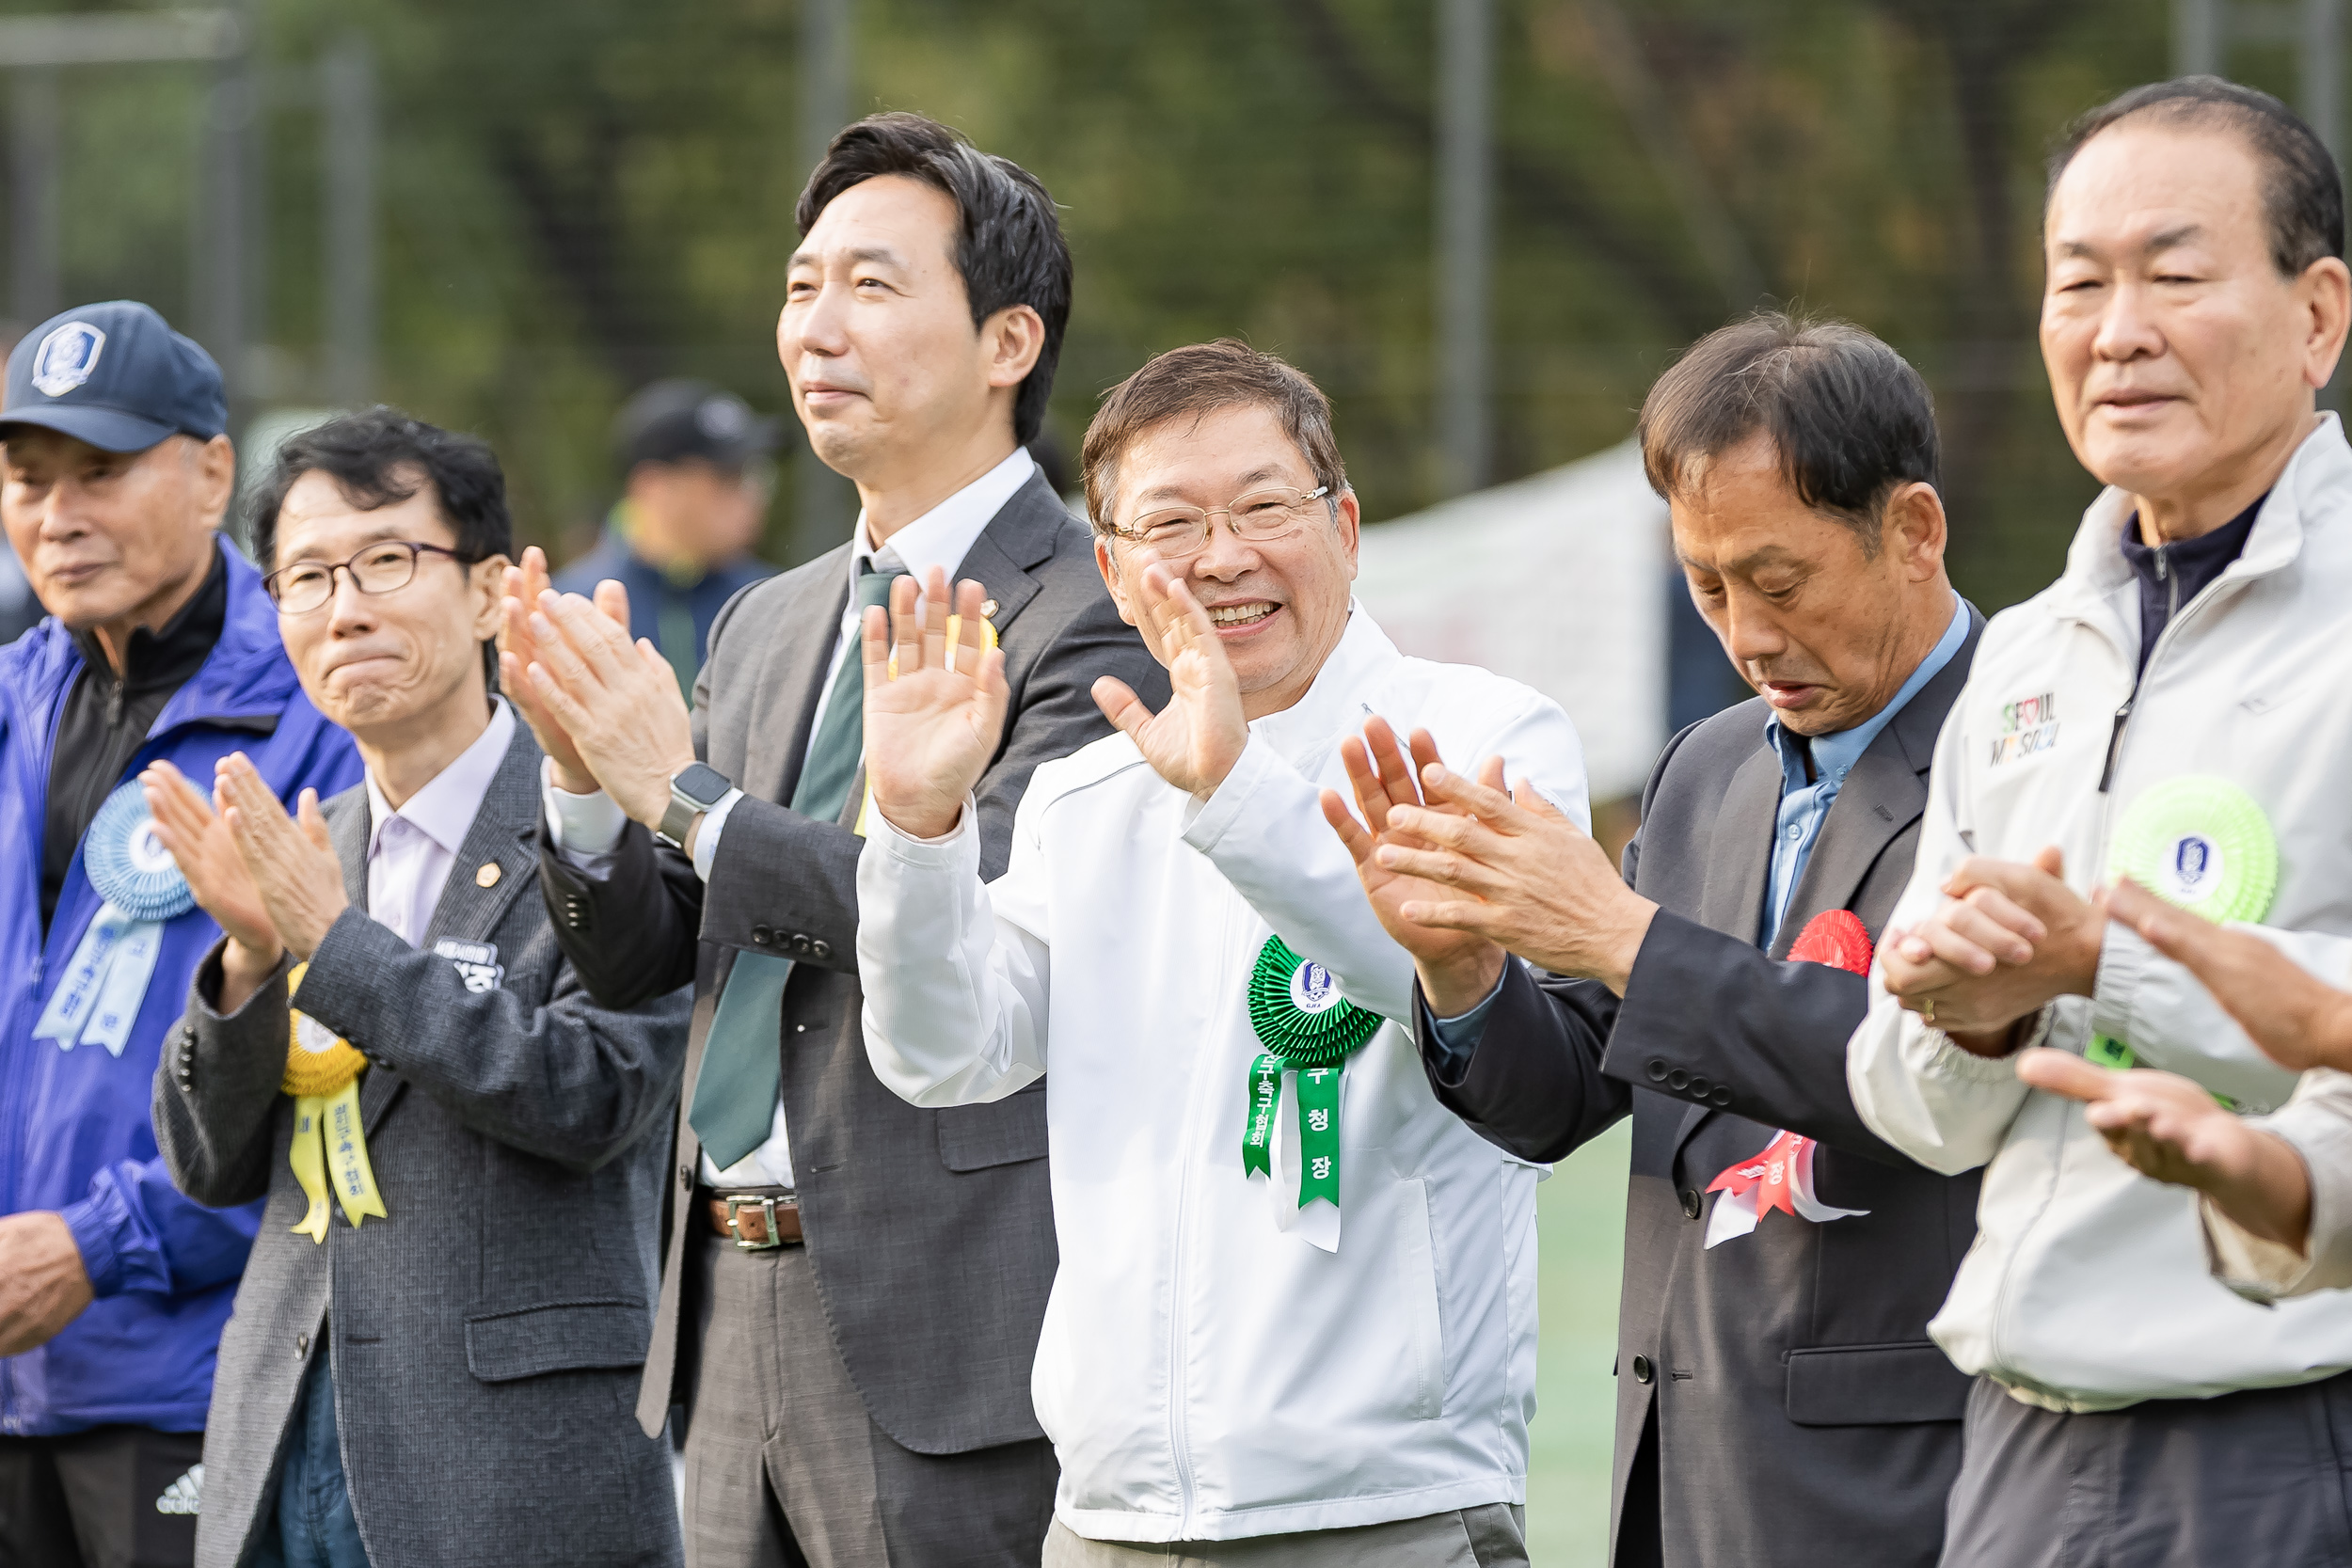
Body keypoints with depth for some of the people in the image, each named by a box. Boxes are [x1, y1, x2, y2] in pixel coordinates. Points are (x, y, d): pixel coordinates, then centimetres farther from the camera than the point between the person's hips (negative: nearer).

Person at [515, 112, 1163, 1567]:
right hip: (737, 1319, 8)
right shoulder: (767, 629, 16)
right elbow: (638, 958, 15)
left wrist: (683, 791, -17)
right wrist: (583, 768, -5)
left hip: (947, 1330, -8)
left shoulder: (1093, 617, -9)